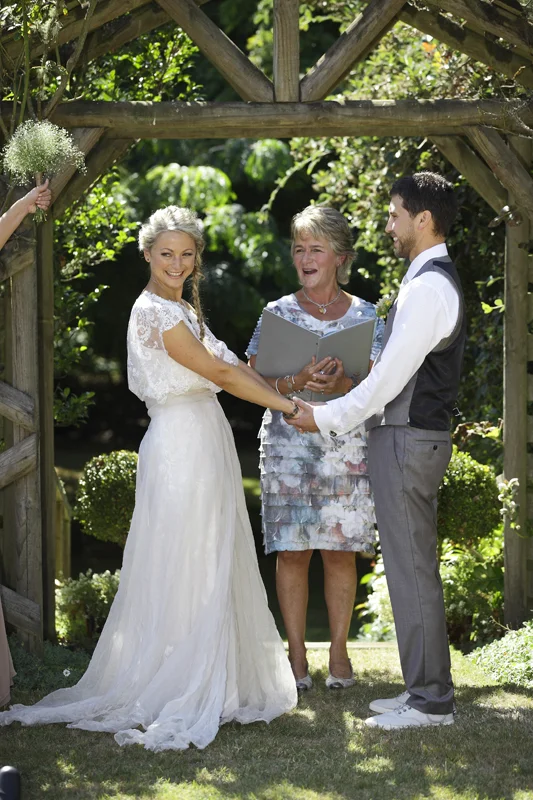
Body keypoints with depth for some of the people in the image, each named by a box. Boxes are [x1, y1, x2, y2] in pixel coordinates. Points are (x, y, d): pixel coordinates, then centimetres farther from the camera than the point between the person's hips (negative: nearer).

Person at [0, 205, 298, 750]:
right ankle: (178, 698, 1)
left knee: (211, 570, 11)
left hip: (205, 444, 9)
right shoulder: (155, 312, -13)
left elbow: (227, 367, 15)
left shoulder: (180, 310, 17)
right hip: (182, 444, -9)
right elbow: (219, 372, -15)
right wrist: (288, 404, -11)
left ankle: (207, 685, 19)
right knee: (186, 570, -5)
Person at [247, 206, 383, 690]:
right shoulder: (278, 313, 5)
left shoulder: (365, 315, 6)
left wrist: (341, 384, -21)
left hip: (347, 446, 0)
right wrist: (296, 383, -21)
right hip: (289, 444, 0)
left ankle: (339, 653, 12)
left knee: (340, 551, 2)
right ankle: (296, 655, 6)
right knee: (292, 551, -2)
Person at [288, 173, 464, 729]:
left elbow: (390, 377, -19)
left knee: (412, 570, -5)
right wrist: (335, 406, 18)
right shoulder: (432, 281, 16)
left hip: (408, 441, -10)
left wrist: (327, 418, -11)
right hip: (409, 437, 10)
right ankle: (425, 689, 21)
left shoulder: (429, 287, -17)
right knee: (411, 569, 14)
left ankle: (430, 702, 1)